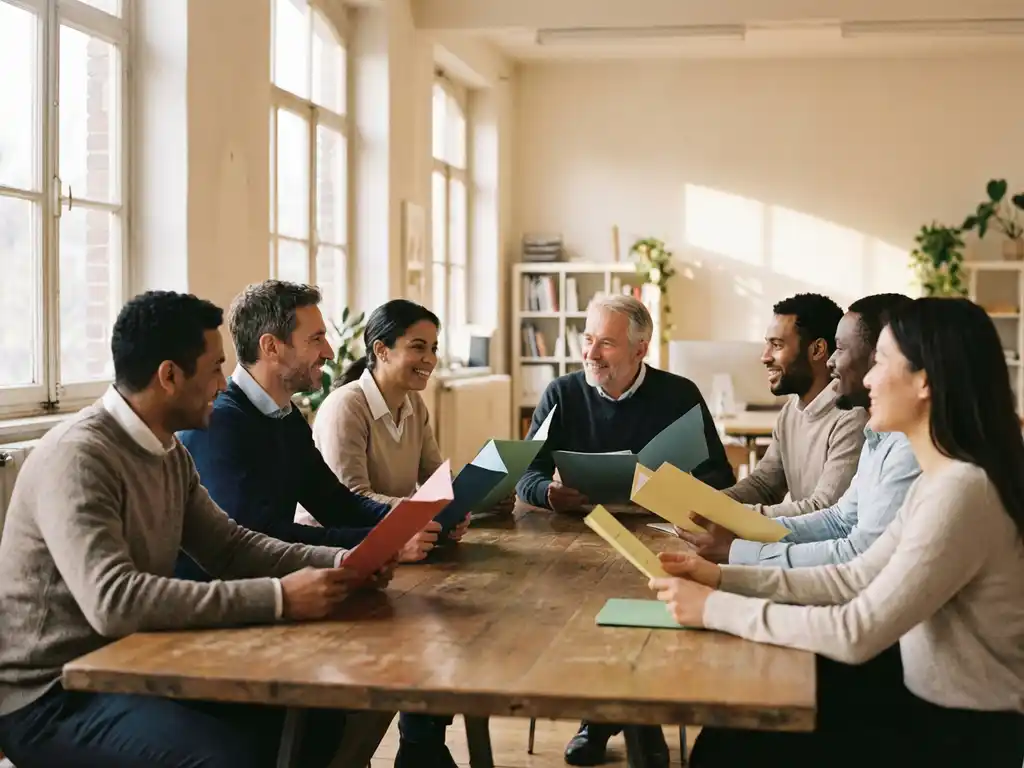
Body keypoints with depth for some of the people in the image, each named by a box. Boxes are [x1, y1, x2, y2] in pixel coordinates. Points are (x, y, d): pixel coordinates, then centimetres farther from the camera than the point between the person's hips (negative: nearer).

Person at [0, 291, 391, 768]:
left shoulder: (169, 452, 7)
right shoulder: (78, 457, -23)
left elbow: (229, 547, 9)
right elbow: (113, 601, -34)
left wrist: (338, 561, -8)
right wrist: (279, 597, -35)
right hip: (47, 694, -9)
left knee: (314, 716, -1)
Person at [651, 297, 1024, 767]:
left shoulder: (961, 492, -27)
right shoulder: (939, 479, 5)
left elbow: (858, 633, -28)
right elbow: (857, 578, 7)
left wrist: (716, 609, -21)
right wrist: (726, 578, -2)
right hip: (931, 696, 8)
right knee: (736, 723, 9)